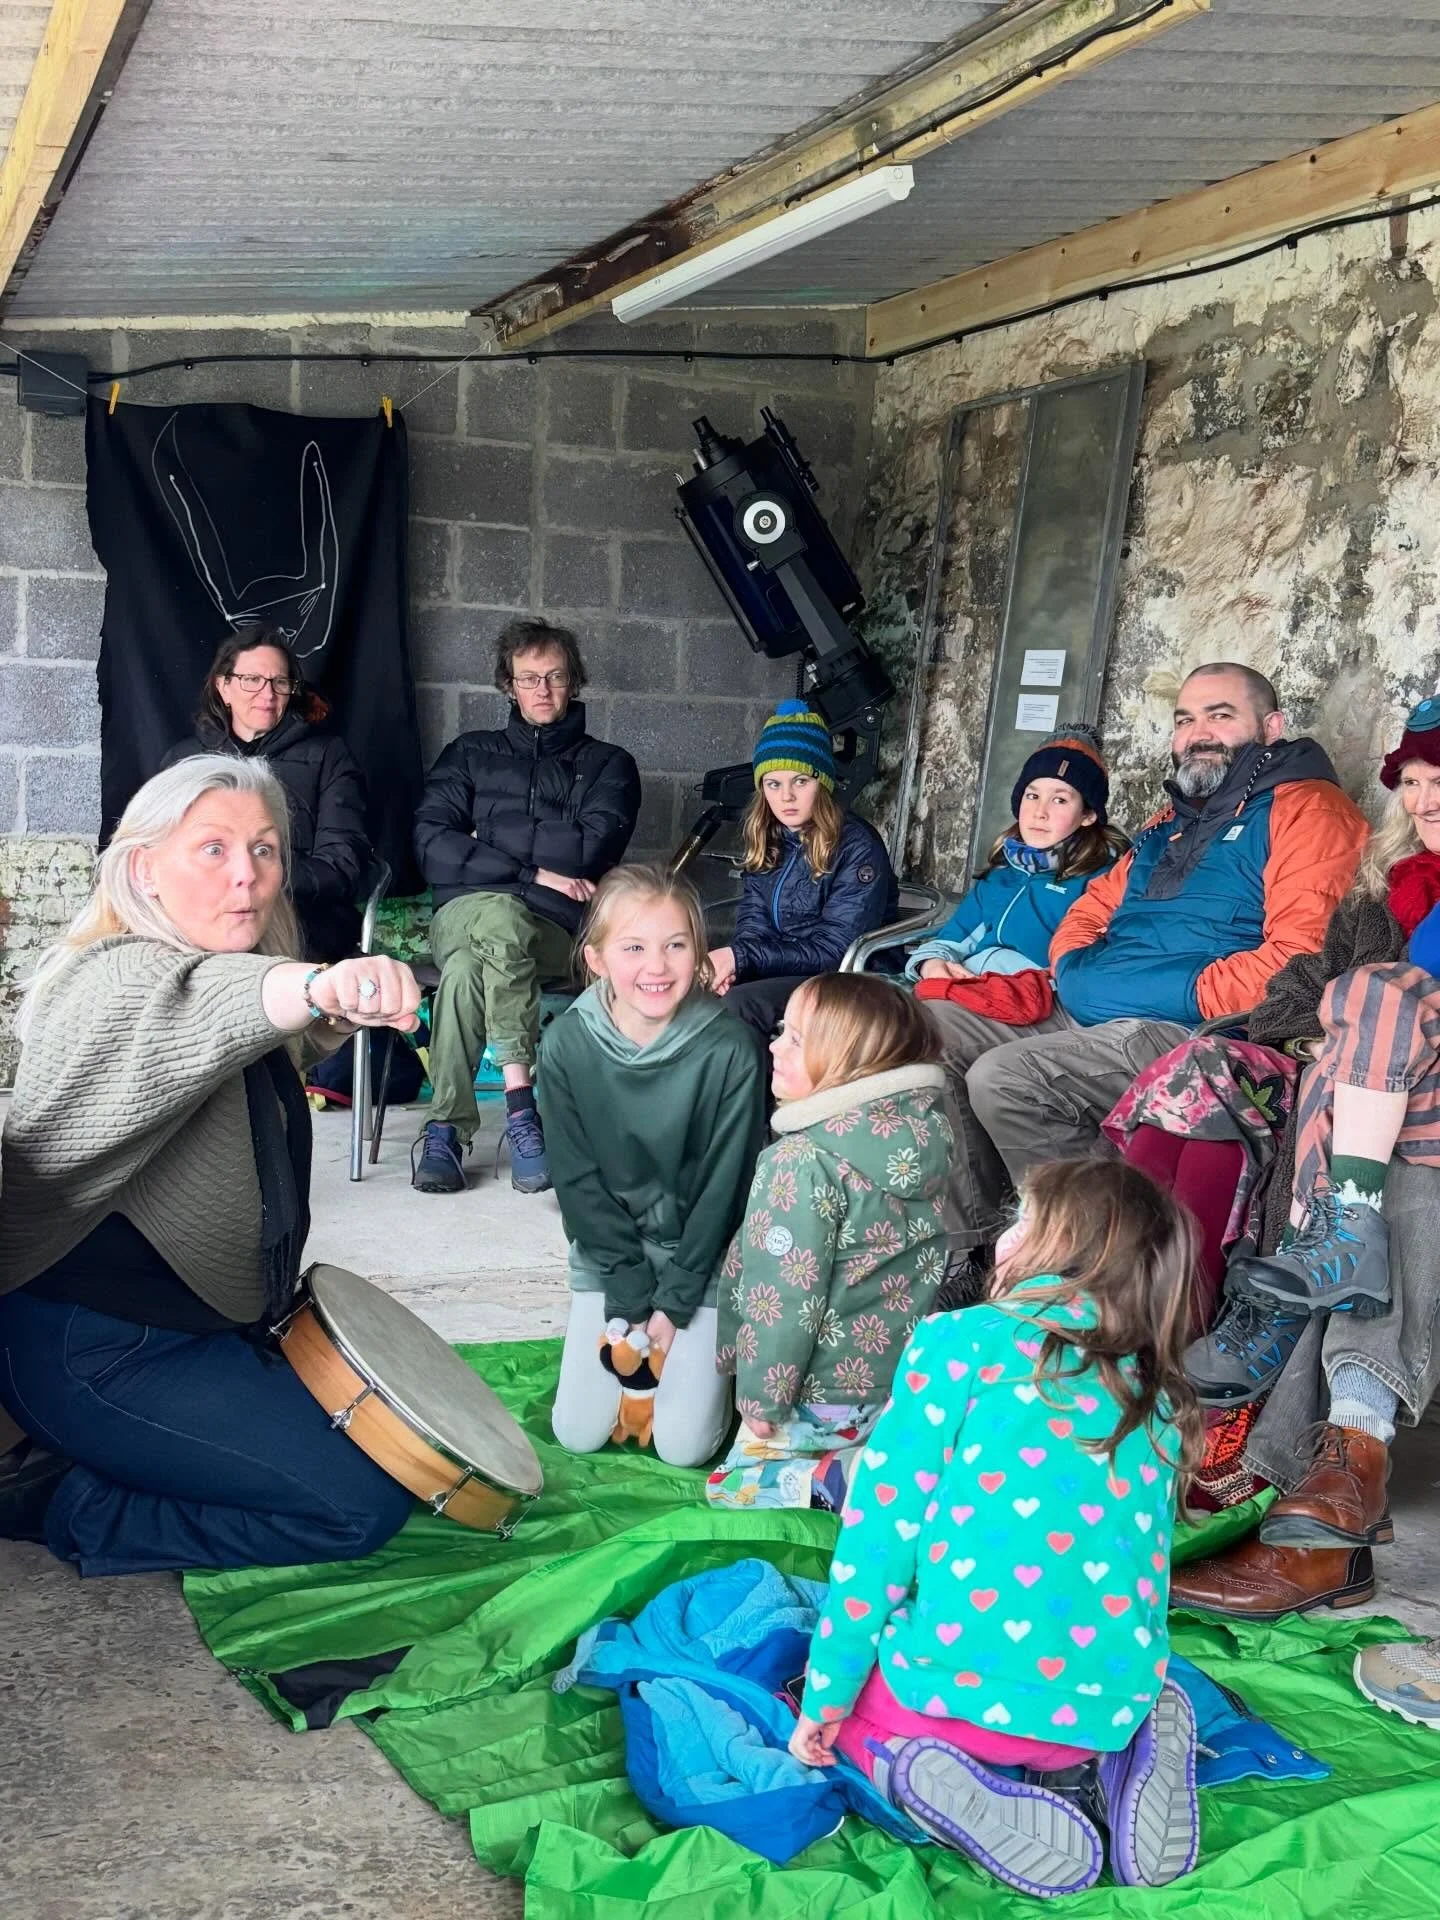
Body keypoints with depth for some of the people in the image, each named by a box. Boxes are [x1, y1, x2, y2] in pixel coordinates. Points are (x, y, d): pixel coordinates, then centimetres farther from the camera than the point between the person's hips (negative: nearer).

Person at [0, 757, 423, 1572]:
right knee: (364, 1503, -14)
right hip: (100, 1354, -10)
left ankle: (85, 1460, 15)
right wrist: (320, 985, -67)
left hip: (207, 1319, 10)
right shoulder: (112, 983, -23)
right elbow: (200, 1004, -48)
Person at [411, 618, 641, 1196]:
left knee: (467, 972, -35)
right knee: (502, 915, -38)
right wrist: (536, 870, -5)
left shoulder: (608, 764, 20)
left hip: (556, 931, -1)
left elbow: (590, 851, -1)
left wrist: (487, 842, 1)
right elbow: (433, 850, 5)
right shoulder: (470, 754, 23)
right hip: (464, 911, 1)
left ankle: (446, 1128, -32)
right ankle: (520, 1101, -39)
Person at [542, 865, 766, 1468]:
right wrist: (631, 1295, -11)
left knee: (684, 1443, -6)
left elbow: (724, 1185, -14)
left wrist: (673, 1302, -12)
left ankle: (699, 1339, 23)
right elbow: (577, 1180, -9)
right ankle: (629, 1332, 27)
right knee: (578, 1433, 0)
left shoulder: (728, 1048, -22)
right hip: (608, 1252, 2)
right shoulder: (566, 1044, -16)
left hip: (700, 1254, -2)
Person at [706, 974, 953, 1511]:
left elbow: (784, 1298, -25)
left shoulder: (803, 1162, -30)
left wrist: (761, 1400, -11)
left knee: (732, 1486, 14)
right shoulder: (923, 1129, -8)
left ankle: (850, 1483, -7)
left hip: (830, 1395, -6)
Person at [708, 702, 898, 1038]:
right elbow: (753, 921, 4)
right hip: (781, 970, 7)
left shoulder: (858, 847, -16)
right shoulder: (766, 838, 5)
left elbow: (834, 950, -19)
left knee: (733, 1006, -29)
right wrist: (728, 964, -19)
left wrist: (741, 957, -26)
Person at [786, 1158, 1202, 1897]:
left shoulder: (962, 1342, -4)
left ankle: (971, 1802, -3)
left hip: (954, 1690, -5)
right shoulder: (1159, 1401, 10)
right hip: (1108, 1706, 5)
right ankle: (1119, 1763, 5)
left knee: (846, 1704, 28)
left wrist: (829, 1694, 3)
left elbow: (883, 1526, -6)